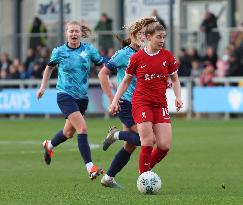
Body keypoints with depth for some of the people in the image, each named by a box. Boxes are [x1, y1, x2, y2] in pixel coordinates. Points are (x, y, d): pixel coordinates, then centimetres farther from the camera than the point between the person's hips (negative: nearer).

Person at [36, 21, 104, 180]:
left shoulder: (89, 50, 0)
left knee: (69, 132, 19)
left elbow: (102, 66, 8)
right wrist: (43, 87, 14)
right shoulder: (59, 51, -3)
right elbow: (49, 68, 15)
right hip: (65, 95, -4)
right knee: (82, 128, -21)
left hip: (82, 97, 4)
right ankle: (90, 168, -23)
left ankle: (49, 145, 51)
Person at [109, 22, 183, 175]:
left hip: (160, 104, 3)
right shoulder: (137, 58, -2)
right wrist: (115, 100, 5)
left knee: (165, 145, -7)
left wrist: (178, 97, 1)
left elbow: (175, 79, 16)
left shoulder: (167, 56, 4)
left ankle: (146, 170, 18)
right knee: (148, 143, -14)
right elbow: (126, 81, 10)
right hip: (141, 102, -3)